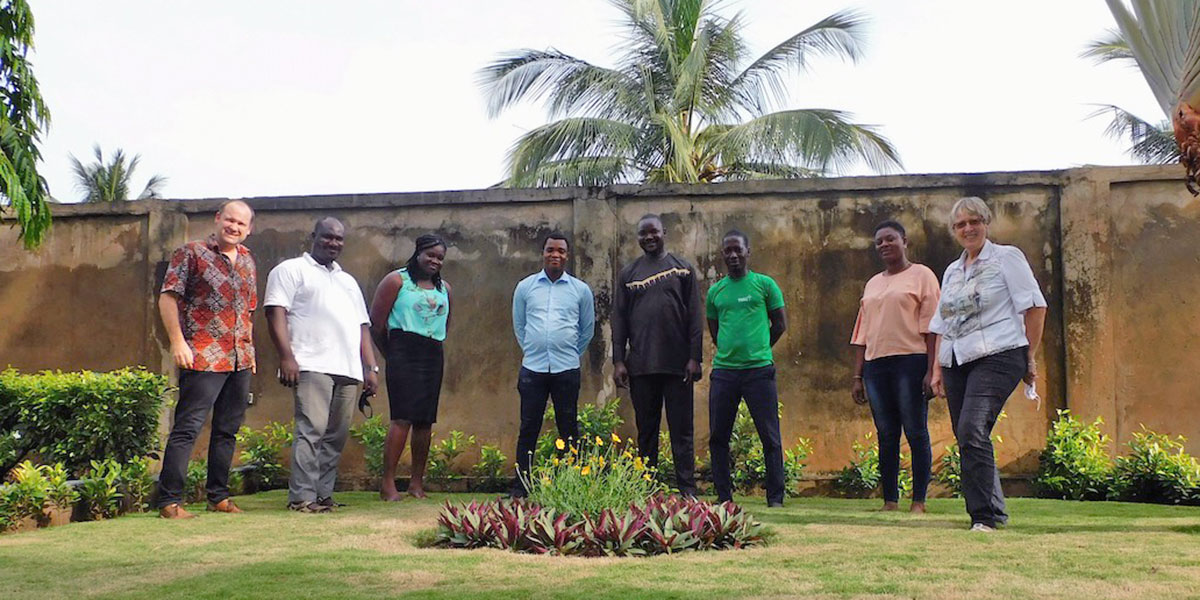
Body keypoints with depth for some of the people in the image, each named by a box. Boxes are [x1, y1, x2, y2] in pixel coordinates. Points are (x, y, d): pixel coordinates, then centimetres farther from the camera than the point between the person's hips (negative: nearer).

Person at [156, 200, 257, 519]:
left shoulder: (247, 260, 17)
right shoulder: (191, 253, -1)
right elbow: (168, 297, -6)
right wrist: (177, 341, -14)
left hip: (240, 360, 7)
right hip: (203, 357, -7)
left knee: (228, 430, 12)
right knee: (187, 427, -7)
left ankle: (218, 496, 21)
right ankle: (169, 501, -3)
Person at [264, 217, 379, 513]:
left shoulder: (348, 281, 30)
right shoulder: (291, 270, 10)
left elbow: (363, 327, 27)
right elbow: (276, 312, -3)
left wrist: (371, 367, 16)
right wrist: (286, 357, -15)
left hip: (348, 369, 7)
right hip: (312, 365, -6)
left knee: (337, 435, 3)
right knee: (312, 428, -15)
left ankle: (323, 494, 9)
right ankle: (302, 497, -14)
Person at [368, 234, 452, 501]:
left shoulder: (444, 288, 18)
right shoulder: (397, 280, 2)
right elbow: (376, 321, -1)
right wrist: (390, 355, 6)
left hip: (433, 356, 6)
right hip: (404, 352, -5)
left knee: (425, 420, 4)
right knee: (402, 418, -13)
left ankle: (417, 482, 12)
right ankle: (388, 484, -12)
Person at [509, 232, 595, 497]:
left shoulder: (581, 290, 5)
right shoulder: (525, 287, 6)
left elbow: (587, 329, 15)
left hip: (567, 370, 0)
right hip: (533, 368, 0)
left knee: (568, 428, 4)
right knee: (528, 428, 2)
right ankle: (519, 486, 8)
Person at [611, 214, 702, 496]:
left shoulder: (683, 269, 6)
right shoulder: (628, 273, 11)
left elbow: (695, 316, 2)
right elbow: (619, 319, 9)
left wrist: (695, 358, -6)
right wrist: (618, 361, 0)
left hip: (678, 365, -2)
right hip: (640, 365, 2)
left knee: (681, 430, 0)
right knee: (646, 430, 7)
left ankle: (687, 490, 2)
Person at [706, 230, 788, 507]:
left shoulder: (764, 284, 3)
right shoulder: (715, 291, 12)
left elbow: (780, 324, 8)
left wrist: (758, 349, 9)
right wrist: (731, 351, 10)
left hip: (759, 370, -3)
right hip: (723, 370, 3)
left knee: (770, 436, -2)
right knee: (718, 436, 5)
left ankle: (776, 498, 6)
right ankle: (724, 497, 15)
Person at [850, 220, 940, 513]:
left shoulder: (921, 275, 5)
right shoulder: (872, 284, 22)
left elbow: (931, 326, -3)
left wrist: (931, 370, -12)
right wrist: (858, 376, 14)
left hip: (911, 361, -5)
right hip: (875, 365, 5)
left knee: (915, 432, -4)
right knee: (886, 435, 5)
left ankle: (918, 501, 0)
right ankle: (890, 501, 9)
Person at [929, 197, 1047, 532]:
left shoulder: (1006, 257, 4)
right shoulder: (952, 271, 22)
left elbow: (1035, 306, -1)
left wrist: (1030, 356, -4)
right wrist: (938, 368, 13)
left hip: (997, 356, -7)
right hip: (957, 363, 7)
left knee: (972, 431, -22)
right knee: (967, 438, 6)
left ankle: (984, 517, -19)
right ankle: (995, 512, 19)